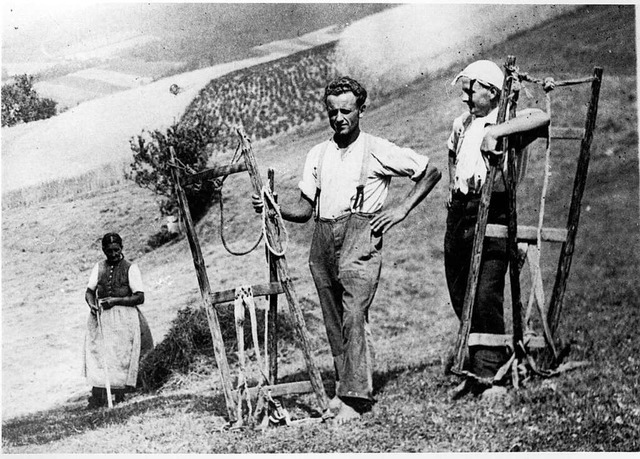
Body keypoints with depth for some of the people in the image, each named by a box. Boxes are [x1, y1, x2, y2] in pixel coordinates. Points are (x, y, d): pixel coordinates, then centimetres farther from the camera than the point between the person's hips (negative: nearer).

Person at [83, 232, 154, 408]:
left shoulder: (130, 268, -1)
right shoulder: (99, 267, 13)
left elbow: (140, 297, -5)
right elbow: (89, 291, 16)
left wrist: (116, 300, -13)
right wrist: (92, 304, -6)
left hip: (124, 318, -3)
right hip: (101, 317, 3)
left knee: (121, 357, -8)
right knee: (97, 353, -9)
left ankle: (119, 396, -3)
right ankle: (97, 396, -13)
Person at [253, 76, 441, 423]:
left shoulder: (378, 150, 3)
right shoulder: (317, 154, 18)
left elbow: (430, 172, 8)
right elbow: (305, 208, 17)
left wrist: (402, 209, -1)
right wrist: (273, 209, -1)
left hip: (360, 235, -6)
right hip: (323, 238, 6)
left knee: (354, 314, -17)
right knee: (333, 319, 7)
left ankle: (354, 397, -19)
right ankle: (345, 387, 17)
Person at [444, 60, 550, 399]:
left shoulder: (509, 121, -3)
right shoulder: (460, 125, 18)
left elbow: (541, 118, -23)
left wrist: (496, 131, -28)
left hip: (492, 214, -7)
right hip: (458, 215, 7)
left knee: (486, 295, -15)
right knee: (461, 298, 8)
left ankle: (490, 375, -9)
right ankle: (477, 370, 21)